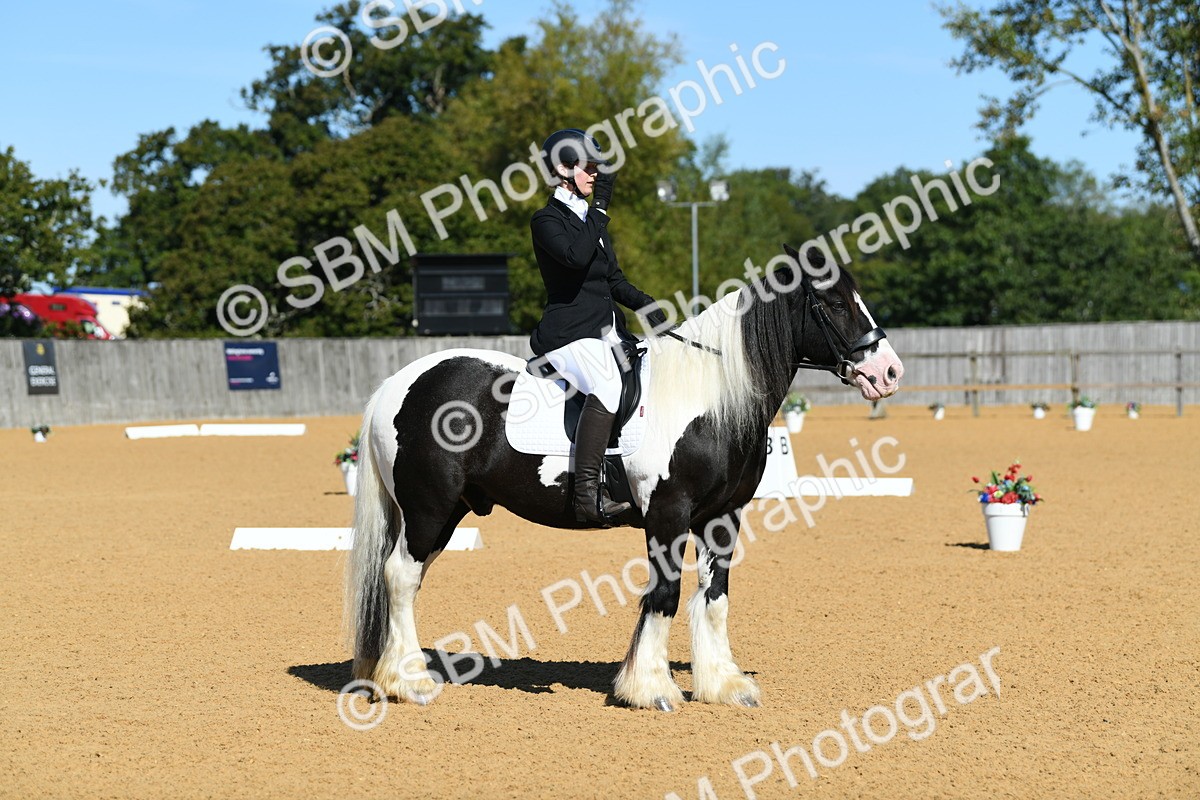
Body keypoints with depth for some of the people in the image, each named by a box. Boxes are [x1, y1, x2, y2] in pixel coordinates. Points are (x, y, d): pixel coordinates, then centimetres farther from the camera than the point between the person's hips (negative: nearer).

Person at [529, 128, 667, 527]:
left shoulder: (591, 219, 21)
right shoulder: (547, 219, -5)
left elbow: (614, 280, 22)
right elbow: (576, 256, -25)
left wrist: (645, 304, 3)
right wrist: (600, 207, -16)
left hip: (607, 329, 10)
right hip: (569, 332, -10)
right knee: (607, 386, -35)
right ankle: (588, 495, -39)